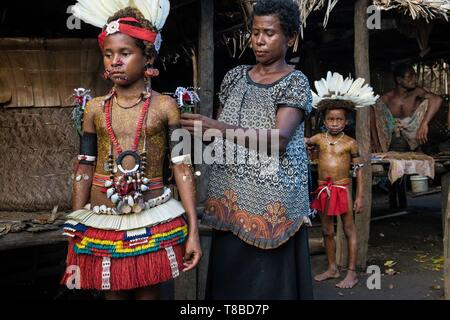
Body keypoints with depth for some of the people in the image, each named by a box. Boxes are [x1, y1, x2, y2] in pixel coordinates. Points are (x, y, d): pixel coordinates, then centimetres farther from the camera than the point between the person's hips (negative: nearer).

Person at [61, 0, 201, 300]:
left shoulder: (165, 106, -4)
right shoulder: (95, 109, 3)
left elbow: (183, 167, -4)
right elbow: (84, 170, 7)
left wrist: (193, 230, -9)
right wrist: (75, 235, 7)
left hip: (153, 222, -2)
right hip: (101, 222, 2)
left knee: (149, 292, 10)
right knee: (113, 291, 12)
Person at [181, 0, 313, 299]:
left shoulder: (295, 82, -4)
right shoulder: (235, 76, 12)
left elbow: (280, 139, -19)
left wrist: (218, 128, -26)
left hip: (271, 202, -4)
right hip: (231, 199, 5)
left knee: (268, 281, -1)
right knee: (228, 277, 8)